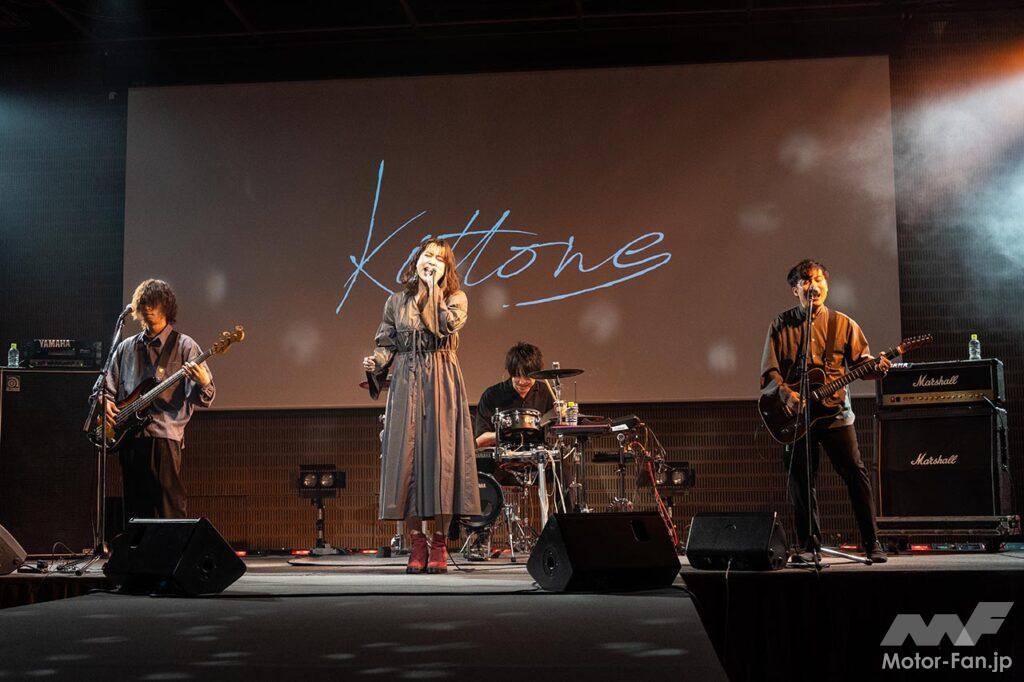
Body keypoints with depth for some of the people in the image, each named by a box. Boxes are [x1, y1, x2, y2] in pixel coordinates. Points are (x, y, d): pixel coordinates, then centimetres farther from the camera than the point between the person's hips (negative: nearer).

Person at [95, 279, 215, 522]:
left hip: (164, 436, -5)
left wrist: (203, 383, -26)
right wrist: (107, 402, 2)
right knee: (134, 509, 8)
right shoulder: (126, 348, 17)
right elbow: (108, 387, 24)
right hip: (129, 438, 5)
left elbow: (203, 399, -3)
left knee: (170, 509, -11)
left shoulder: (184, 346, 3)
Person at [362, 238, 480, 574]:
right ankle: (417, 542, 3)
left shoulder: (455, 298, 7)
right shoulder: (396, 301, 13)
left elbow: (448, 326, -14)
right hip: (406, 383, 2)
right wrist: (376, 361, -8)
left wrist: (432, 288, -9)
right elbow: (386, 342, 12)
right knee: (407, 453, -4)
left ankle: (439, 545, 1)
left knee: (440, 452, -6)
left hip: (442, 383, -2)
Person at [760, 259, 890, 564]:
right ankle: (809, 544, 16)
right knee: (800, 480, 4)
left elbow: (860, 360, 4)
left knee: (856, 473, -7)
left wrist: (876, 368, -17)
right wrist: (785, 393, -16)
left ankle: (872, 543, 2)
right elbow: (769, 370, 1)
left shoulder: (843, 324, 7)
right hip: (796, 414, 1)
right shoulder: (781, 326, 6)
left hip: (836, 412, 0)